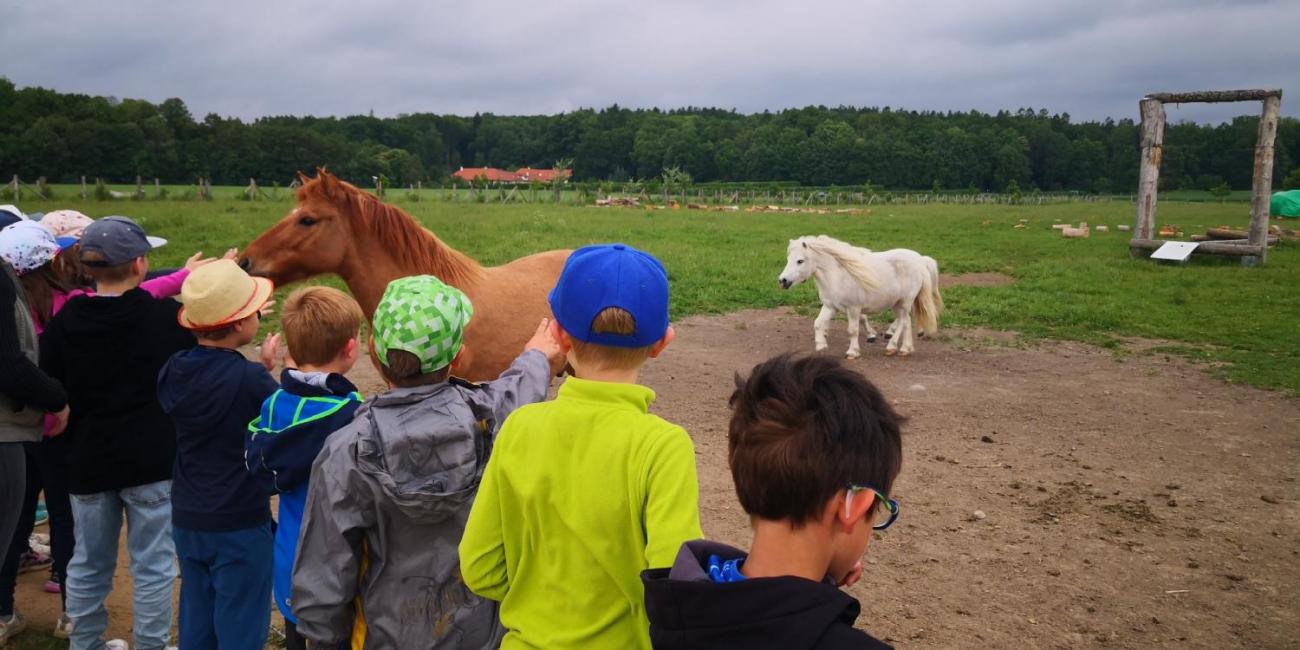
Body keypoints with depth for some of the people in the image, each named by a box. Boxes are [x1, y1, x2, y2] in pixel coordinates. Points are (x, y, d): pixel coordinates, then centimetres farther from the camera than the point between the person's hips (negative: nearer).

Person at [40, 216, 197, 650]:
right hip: (152, 456, -3)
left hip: (88, 457, 4)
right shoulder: (167, 316, -14)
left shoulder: (64, 321, -5)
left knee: (88, 562, 19)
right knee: (153, 563, 8)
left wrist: (82, 425, 15)